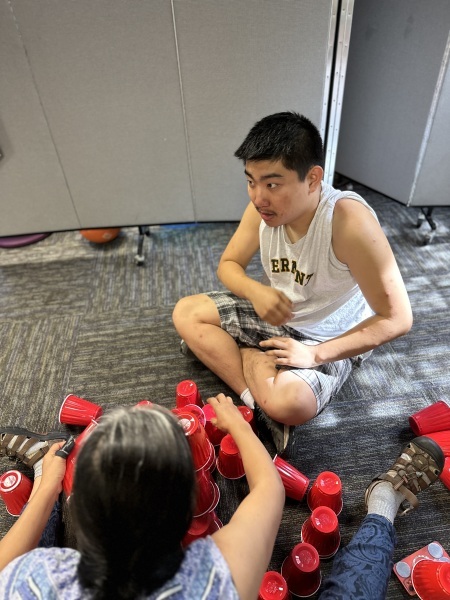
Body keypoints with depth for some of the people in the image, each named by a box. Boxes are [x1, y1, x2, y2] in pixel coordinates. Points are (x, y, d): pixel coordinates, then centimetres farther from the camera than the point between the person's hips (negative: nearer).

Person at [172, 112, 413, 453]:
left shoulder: (349, 220, -30)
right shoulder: (263, 207, -13)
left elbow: (397, 318, -24)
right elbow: (229, 264, 1)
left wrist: (316, 354, -25)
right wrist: (256, 291, -21)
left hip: (329, 339, -6)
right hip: (275, 314, 7)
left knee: (289, 404, -35)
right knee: (186, 313, -5)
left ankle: (246, 354, -4)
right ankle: (259, 402, -14)